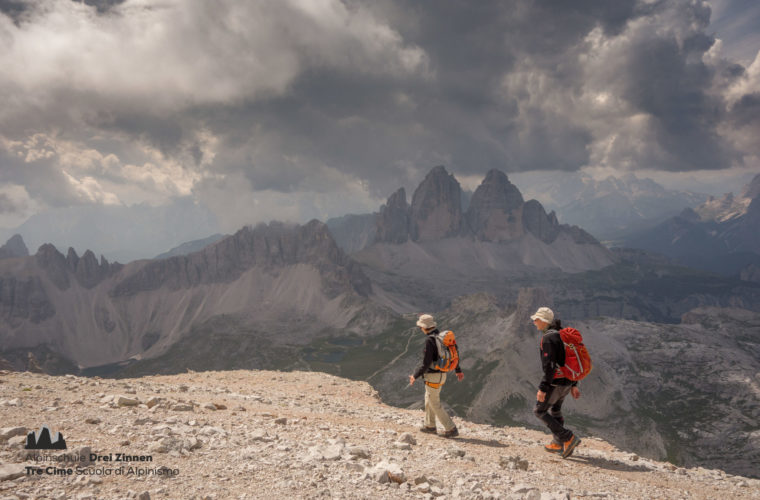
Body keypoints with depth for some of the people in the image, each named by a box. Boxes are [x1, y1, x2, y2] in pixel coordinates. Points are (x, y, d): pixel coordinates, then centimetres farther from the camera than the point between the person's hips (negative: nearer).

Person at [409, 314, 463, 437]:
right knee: (429, 399, 25)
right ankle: (430, 426, 36)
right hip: (441, 374, 9)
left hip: (433, 376, -9)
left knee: (435, 405, 3)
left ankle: (451, 429, 3)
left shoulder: (429, 340, -23)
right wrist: (458, 370, 26)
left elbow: (426, 363, -24)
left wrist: (415, 376, -12)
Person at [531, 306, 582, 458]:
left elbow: (549, 366, -25)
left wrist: (542, 388, -23)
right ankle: (558, 444, 34)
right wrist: (574, 385, 17)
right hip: (567, 381, 9)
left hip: (555, 382, -9)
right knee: (555, 410, 25)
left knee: (539, 411, 4)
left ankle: (568, 438, -3)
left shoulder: (547, 338, -18)